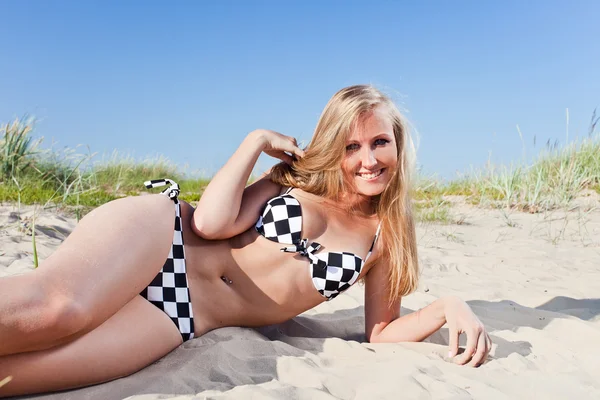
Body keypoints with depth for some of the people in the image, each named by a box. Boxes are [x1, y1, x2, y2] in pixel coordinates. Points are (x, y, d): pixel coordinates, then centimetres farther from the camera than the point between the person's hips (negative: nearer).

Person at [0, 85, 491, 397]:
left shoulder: (384, 237, 10)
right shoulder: (297, 177, 6)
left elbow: (381, 331, 10)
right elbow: (211, 222, -9)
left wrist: (447, 306, -6)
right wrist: (259, 139, -1)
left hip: (186, 317, 1)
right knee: (51, 307, -37)